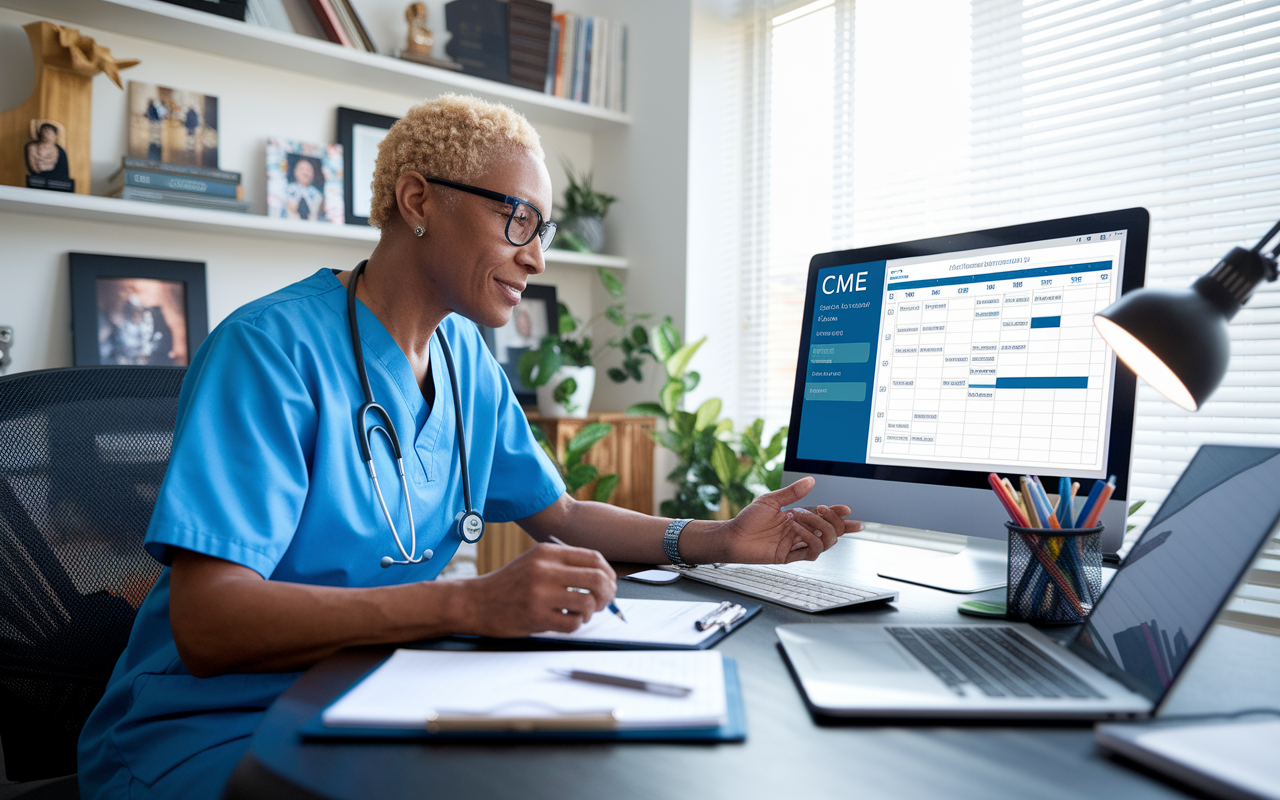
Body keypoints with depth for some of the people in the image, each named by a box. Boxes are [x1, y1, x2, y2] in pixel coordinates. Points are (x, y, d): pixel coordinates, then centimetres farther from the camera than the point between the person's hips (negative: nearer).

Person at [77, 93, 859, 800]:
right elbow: (208, 625, -26)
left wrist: (720, 539, 0)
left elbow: (558, 513, 13)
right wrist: (473, 603, -35)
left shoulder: (467, 357, 4)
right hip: (207, 733, -6)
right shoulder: (273, 348, -20)